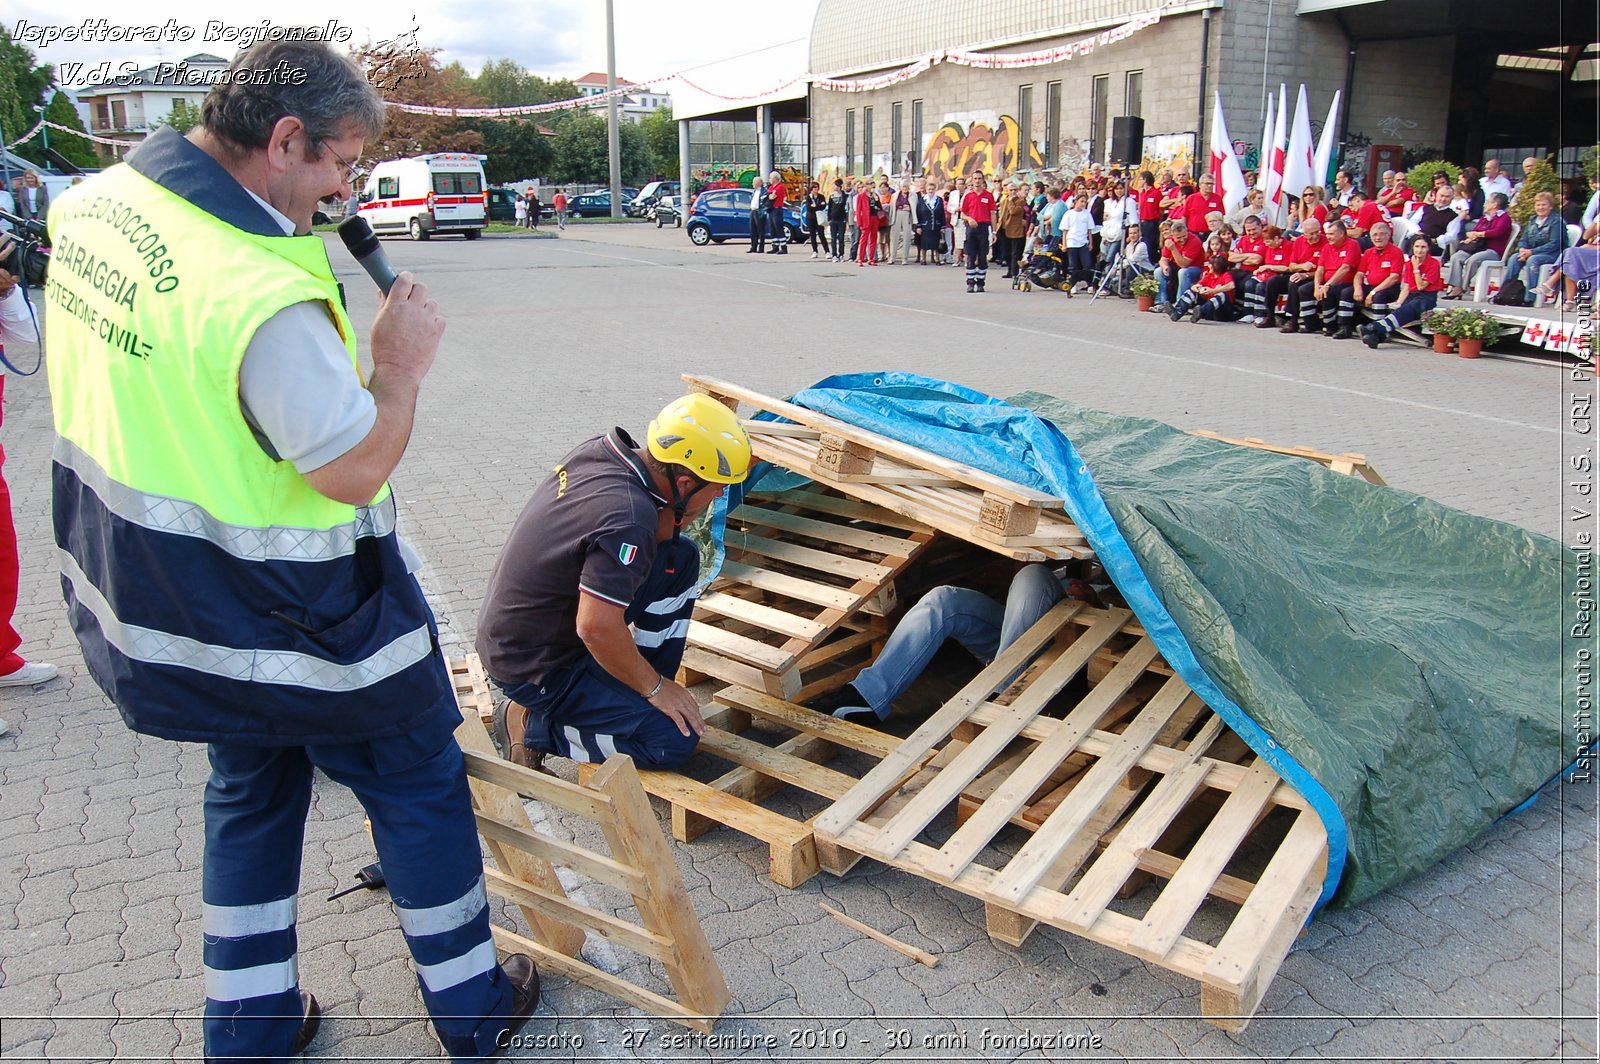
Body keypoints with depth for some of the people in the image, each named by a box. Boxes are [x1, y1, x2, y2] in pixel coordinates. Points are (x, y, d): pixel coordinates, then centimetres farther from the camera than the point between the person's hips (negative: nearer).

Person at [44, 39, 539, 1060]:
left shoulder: (96, 200, -3)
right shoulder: (260, 294, -32)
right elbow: (356, 469, -26)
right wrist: (401, 362, -10)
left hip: (151, 595, 9)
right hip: (287, 619, -8)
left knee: (254, 785, 26)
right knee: (420, 785, 13)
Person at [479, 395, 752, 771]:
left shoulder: (603, 449, -7)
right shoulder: (627, 517, -32)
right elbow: (596, 627, -31)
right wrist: (655, 687, -17)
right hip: (533, 666, -9)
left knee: (681, 557, 7)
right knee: (674, 739, -12)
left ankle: (634, 693, 13)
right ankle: (532, 724, 1)